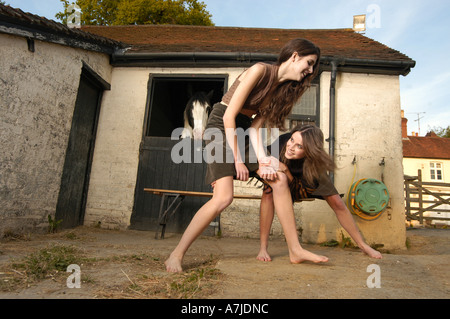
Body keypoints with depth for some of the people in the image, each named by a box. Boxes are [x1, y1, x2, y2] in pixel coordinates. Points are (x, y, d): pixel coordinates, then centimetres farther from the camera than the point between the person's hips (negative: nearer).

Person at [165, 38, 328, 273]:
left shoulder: (282, 88, 9)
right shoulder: (260, 71, -15)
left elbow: (255, 127, 0)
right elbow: (229, 117, -18)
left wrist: (263, 161, -14)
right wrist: (238, 161, -17)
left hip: (242, 132, 8)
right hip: (221, 128, -8)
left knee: (279, 179, -4)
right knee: (224, 197, -21)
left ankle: (295, 250, 6)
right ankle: (176, 255, -7)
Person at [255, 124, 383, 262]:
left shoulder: (315, 164, -41)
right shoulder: (281, 142, -41)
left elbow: (299, 191, -36)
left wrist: (286, 171, -50)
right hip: (280, 176, 0)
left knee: (337, 203, -6)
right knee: (268, 194, -31)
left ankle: (362, 244, 20)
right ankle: (263, 248, -22)